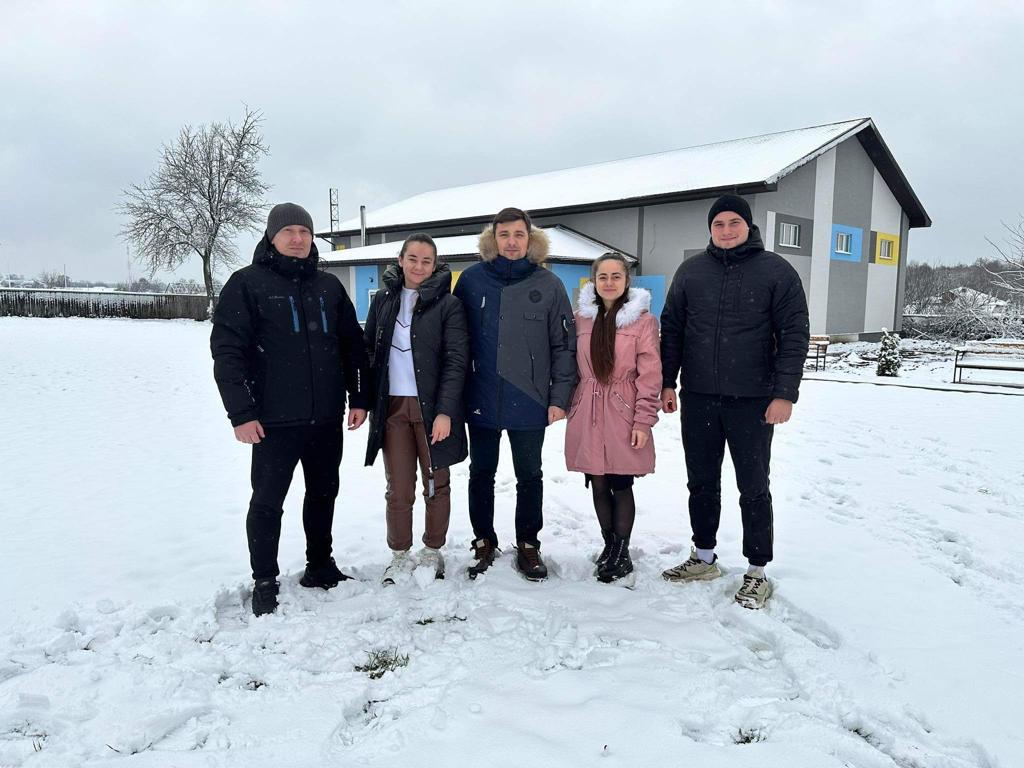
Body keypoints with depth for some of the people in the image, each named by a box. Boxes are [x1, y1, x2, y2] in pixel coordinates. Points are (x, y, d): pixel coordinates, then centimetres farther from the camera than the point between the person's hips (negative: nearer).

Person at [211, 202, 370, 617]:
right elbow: (227, 350, -8)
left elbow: (353, 345, 14)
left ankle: (320, 565, 32)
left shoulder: (328, 286, 11)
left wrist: (359, 397, 7)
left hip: (327, 417, 5)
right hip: (274, 420, -4)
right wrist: (241, 413, -14)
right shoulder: (247, 283, -3)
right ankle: (265, 582, 17)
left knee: (323, 494, 15)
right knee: (268, 501, 2)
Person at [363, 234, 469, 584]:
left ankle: (433, 552, 25)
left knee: (436, 484, 8)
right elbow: (370, 352, 14)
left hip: (432, 407, -2)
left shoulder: (448, 304, -3)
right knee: (398, 488, 4)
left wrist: (445, 411, -16)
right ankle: (399, 556, 19)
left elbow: (456, 360, -8)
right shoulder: (383, 300, 9)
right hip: (391, 407, 3)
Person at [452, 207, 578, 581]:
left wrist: (559, 396, -5)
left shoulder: (548, 284, -1)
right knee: (481, 474, 13)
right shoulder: (472, 279, 0)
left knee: (529, 476, 12)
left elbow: (564, 345, 0)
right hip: (481, 399, 1)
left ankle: (528, 545, 27)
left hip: (530, 402, -1)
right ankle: (484, 542, 30)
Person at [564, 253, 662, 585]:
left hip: (623, 416, -3)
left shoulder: (642, 319, -4)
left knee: (621, 486, 1)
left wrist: (644, 420, -10)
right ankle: (610, 546, 28)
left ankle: (621, 552, 17)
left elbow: (650, 373, -6)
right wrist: (569, 405, 9)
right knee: (599, 485, 11)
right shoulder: (582, 317, 7)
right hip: (587, 415, 4)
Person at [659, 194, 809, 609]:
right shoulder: (691, 271, 8)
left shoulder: (776, 271, -2)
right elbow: (671, 328, 12)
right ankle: (704, 557, 30)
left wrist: (785, 393, -12)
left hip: (752, 401, -3)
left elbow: (794, 335, -5)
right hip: (698, 398, 4)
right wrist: (667, 381, 7)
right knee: (701, 482, 14)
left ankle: (757, 572, 18)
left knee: (753, 487, 6)